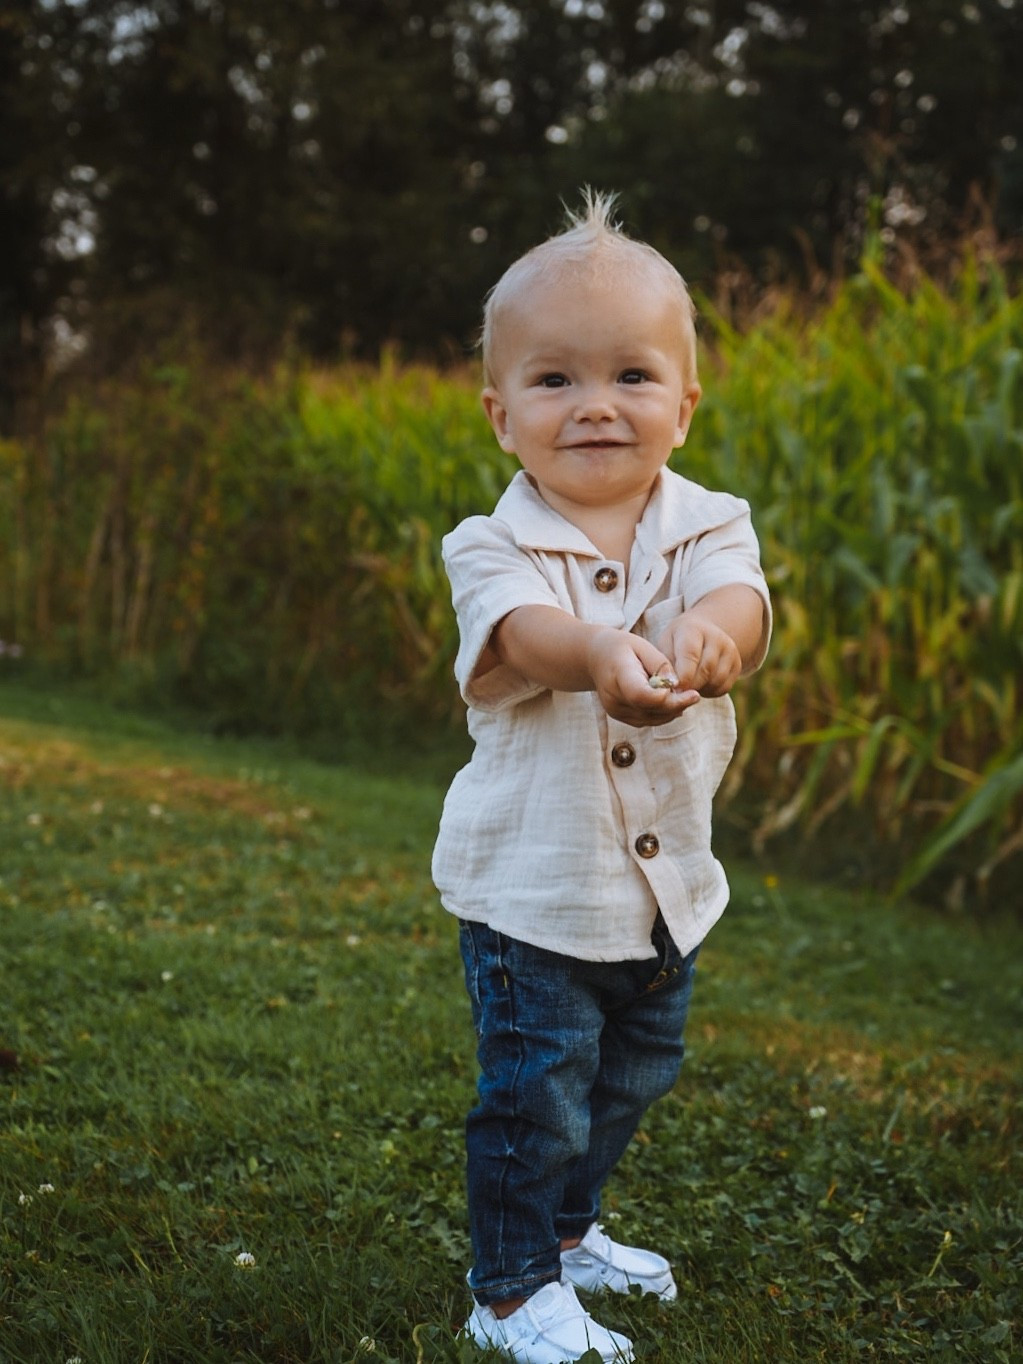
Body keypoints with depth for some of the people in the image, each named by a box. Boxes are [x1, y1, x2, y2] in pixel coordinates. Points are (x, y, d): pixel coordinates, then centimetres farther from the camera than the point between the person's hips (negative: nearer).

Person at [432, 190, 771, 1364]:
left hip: (665, 884, 5)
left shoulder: (706, 527, -6)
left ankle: (566, 1228, 46)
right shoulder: (498, 546, -15)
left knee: (628, 1081, 22)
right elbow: (521, 630, -35)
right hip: (530, 887, -4)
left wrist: (709, 631, -52)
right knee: (533, 1095, 0)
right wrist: (598, 655, -59)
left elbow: (743, 598, -26)